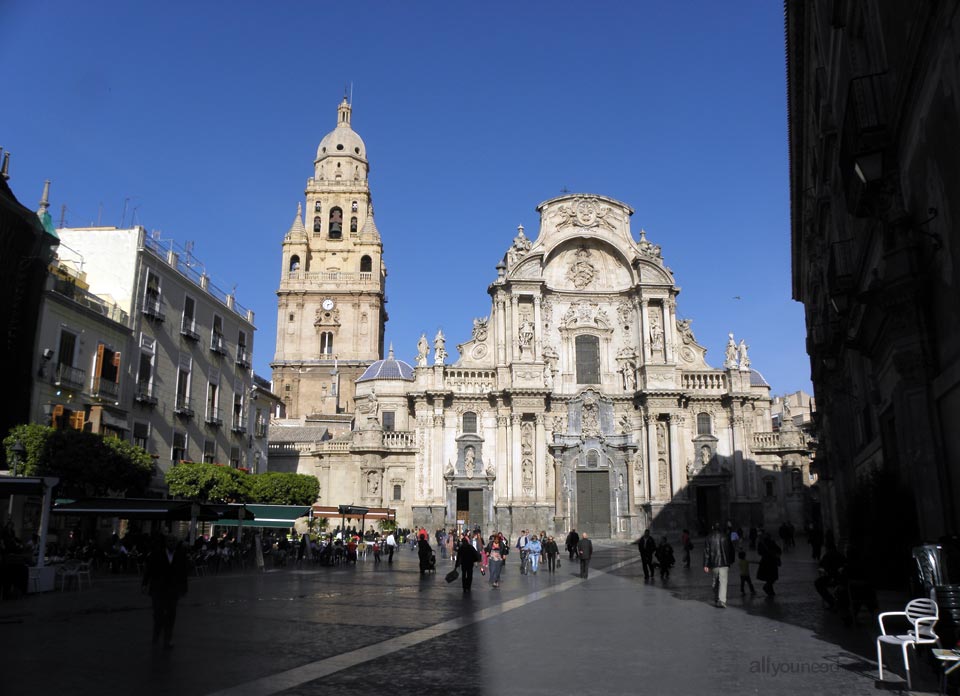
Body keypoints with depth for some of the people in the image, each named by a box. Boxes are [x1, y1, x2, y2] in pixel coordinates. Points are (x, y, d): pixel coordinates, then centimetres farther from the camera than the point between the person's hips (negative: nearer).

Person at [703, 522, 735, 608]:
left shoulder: (709, 537, 1)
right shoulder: (725, 537, 1)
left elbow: (706, 552, -1)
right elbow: (731, 550, 7)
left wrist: (705, 565, 0)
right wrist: (731, 561, 20)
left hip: (713, 563, 1)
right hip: (724, 563, -1)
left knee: (715, 582, 16)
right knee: (723, 582, -6)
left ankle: (716, 600, 24)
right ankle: (722, 600, -20)